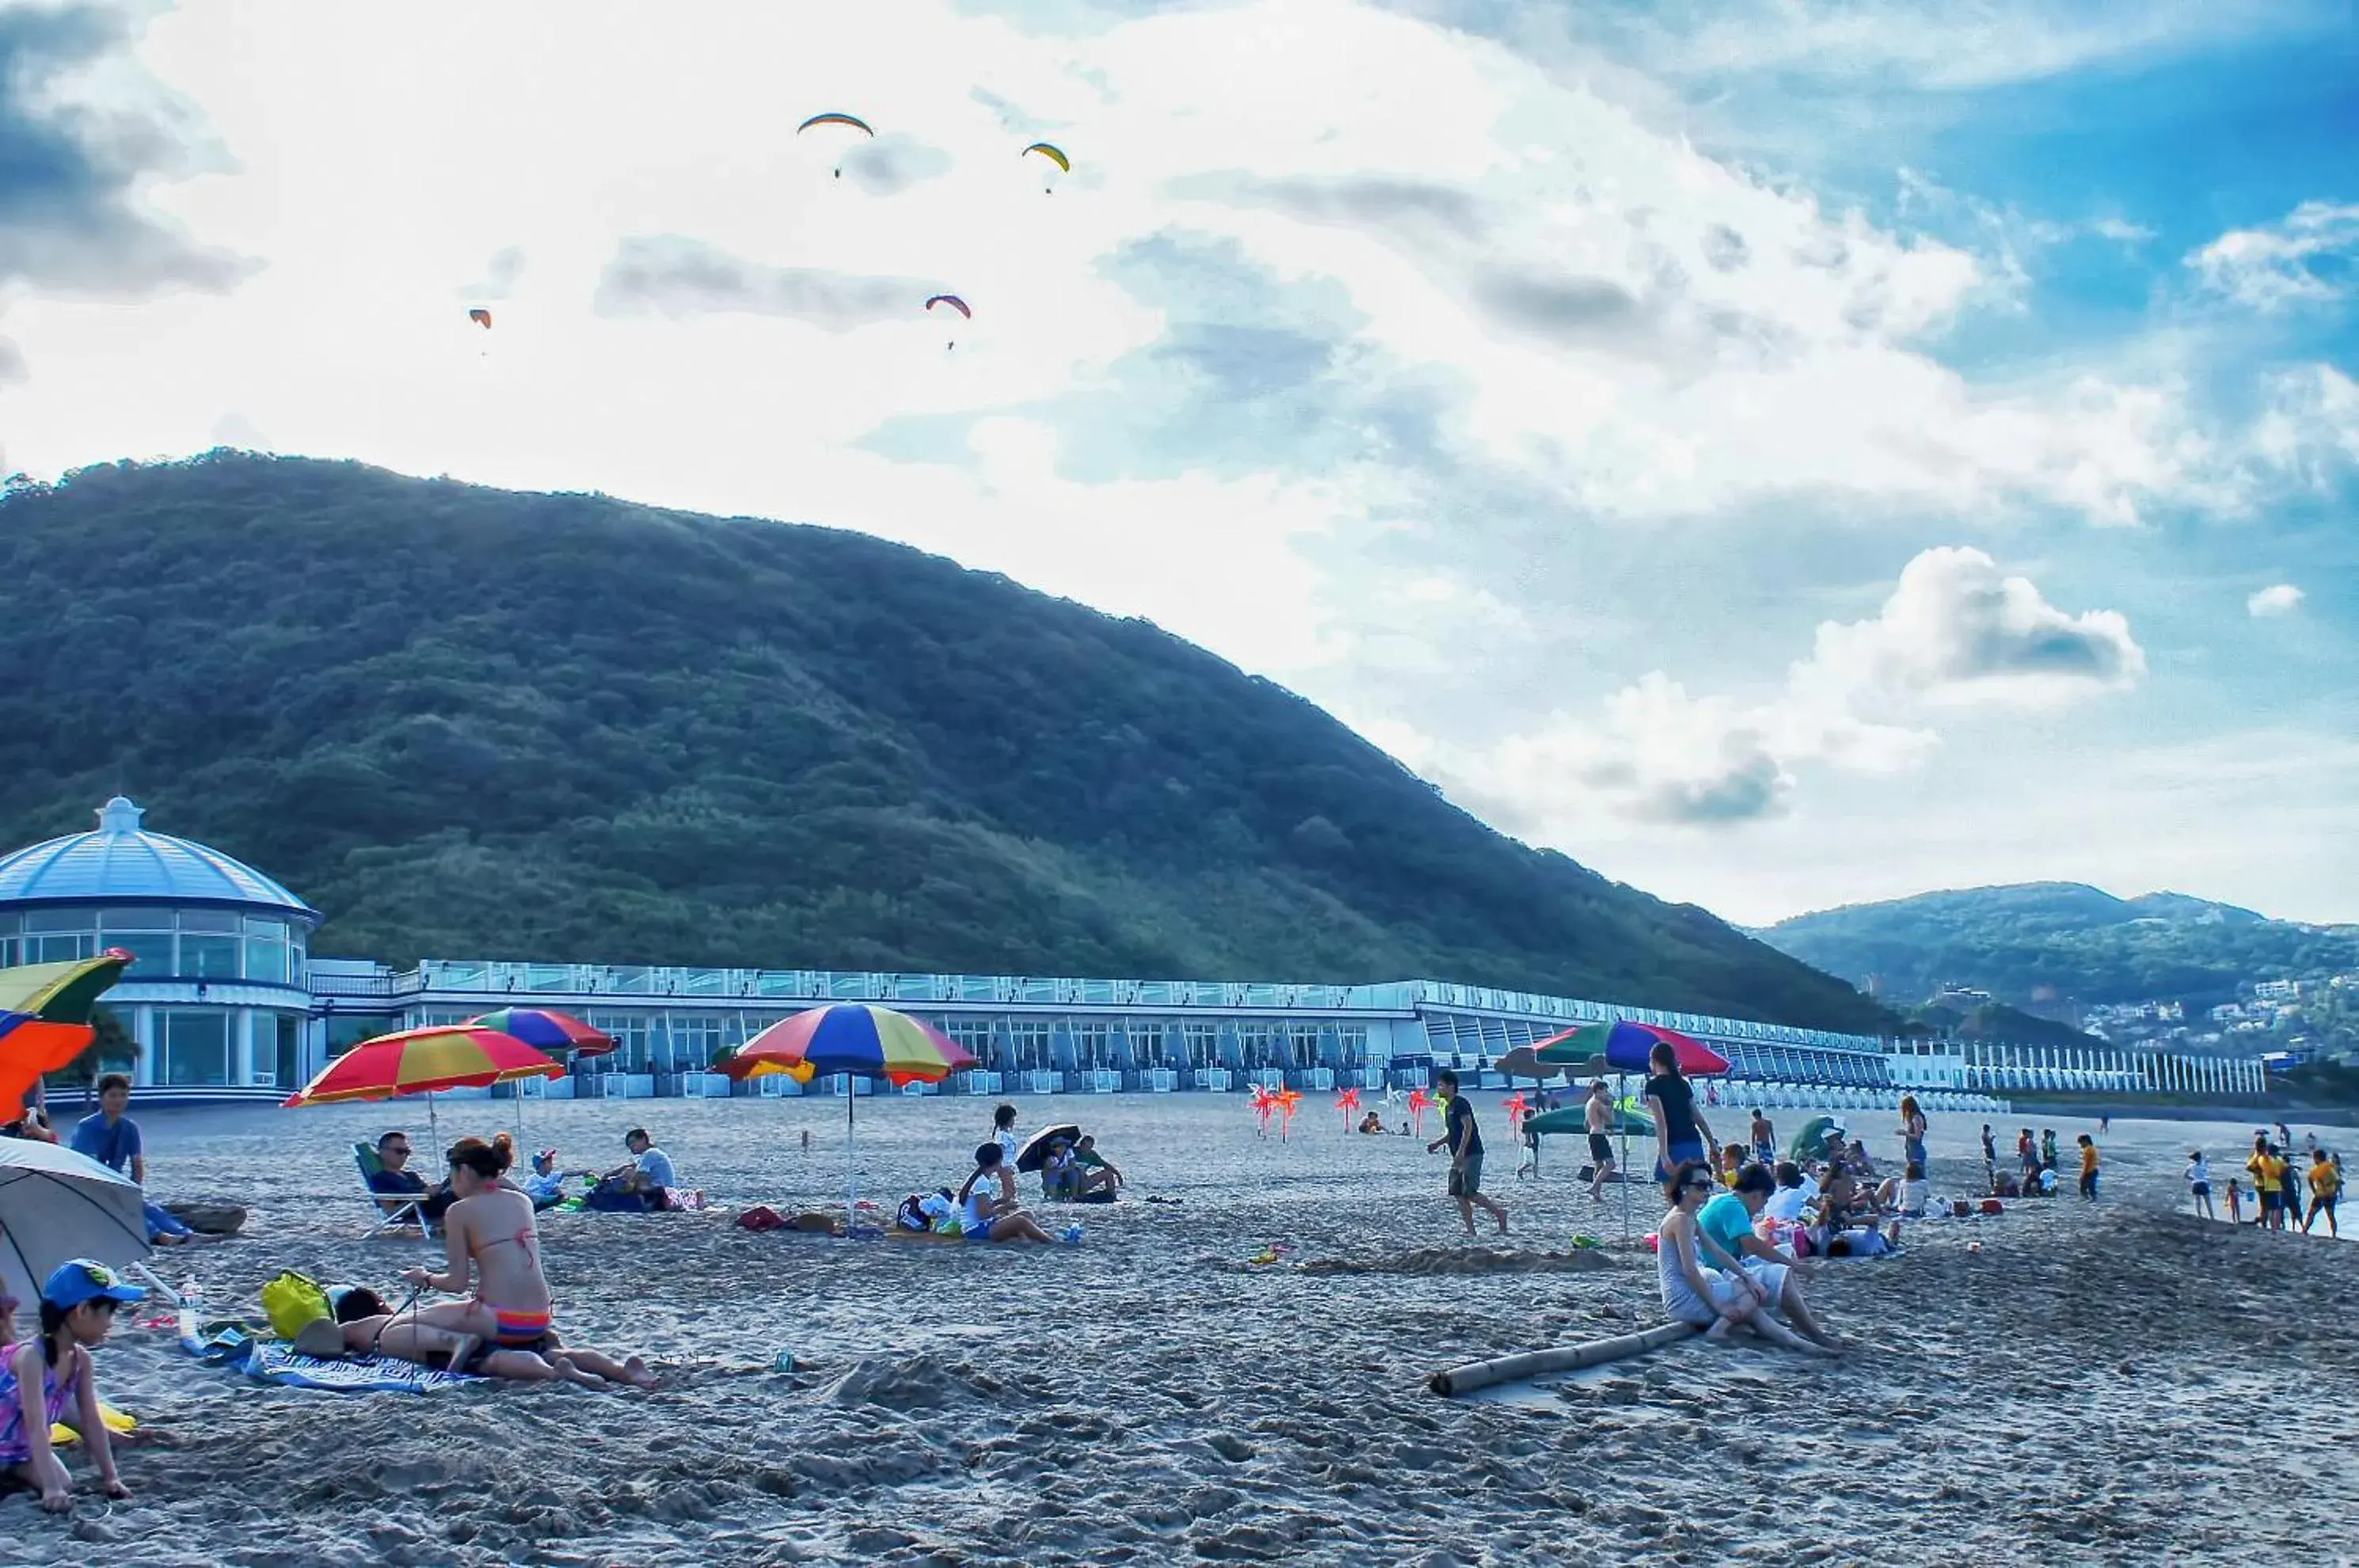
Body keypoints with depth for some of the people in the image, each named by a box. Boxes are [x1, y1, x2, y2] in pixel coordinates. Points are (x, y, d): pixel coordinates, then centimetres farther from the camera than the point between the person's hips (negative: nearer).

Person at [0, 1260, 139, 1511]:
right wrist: (51, 1488, -41)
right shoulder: (31, 1356, -32)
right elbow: (36, 1427, -36)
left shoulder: (81, 1358, -9)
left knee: (65, 1485, -8)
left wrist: (110, 1477, -8)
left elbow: (92, 1420, -5)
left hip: (24, 1447, 7)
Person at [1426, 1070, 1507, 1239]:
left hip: (1471, 1155, -10)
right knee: (1458, 1194, 3)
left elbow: (1468, 1127, -20)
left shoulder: (1461, 1104, -11)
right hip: (1459, 1157, 10)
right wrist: (1436, 1144, 11)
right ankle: (1471, 1231, 4)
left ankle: (1499, 1211, 1)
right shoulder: (1448, 1107, 18)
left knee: (1470, 1193, -13)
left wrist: (1461, 1152, -26)